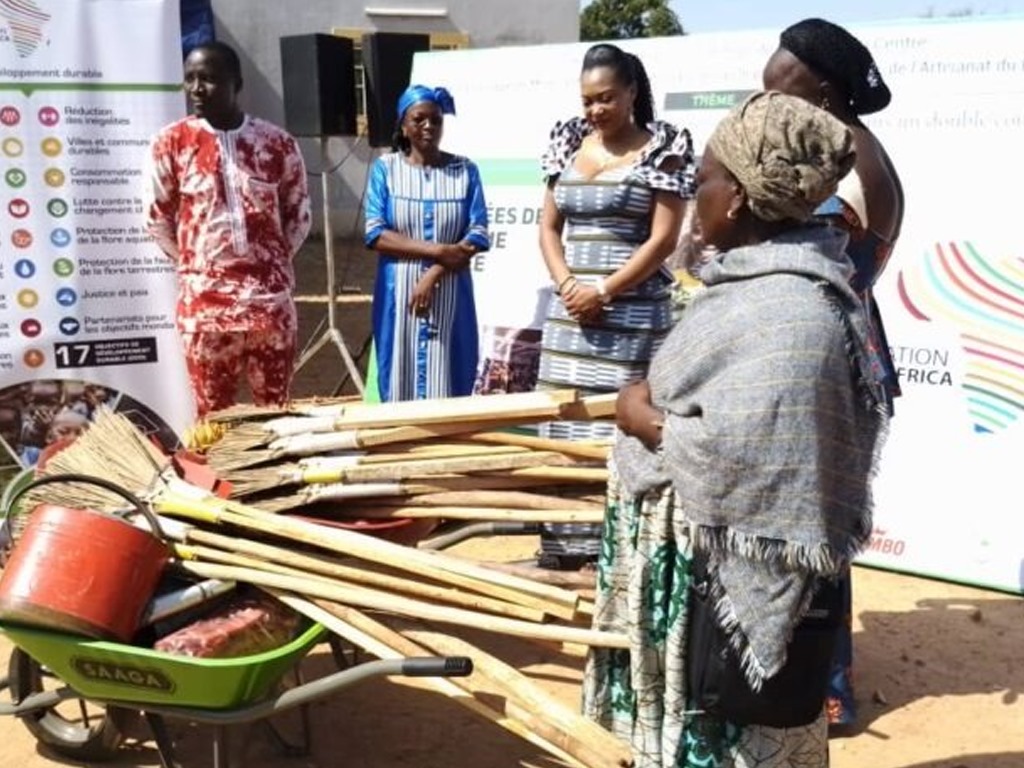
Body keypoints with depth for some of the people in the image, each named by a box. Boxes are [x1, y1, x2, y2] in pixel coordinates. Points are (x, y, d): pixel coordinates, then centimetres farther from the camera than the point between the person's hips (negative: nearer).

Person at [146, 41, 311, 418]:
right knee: (213, 414, 9)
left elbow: (299, 215, 9)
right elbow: (158, 219, 6)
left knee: (276, 410, 11)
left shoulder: (278, 143, -1)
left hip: (270, 299, 1)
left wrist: (269, 262, 8)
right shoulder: (172, 143, -2)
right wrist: (194, 263, 10)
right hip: (204, 302, 0)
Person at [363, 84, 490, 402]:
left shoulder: (465, 170, 4)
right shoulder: (385, 168, 2)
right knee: (401, 385, 3)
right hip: (399, 294, 0)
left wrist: (434, 275, -14)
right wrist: (437, 250, -14)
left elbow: (478, 236, -3)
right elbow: (375, 234, -6)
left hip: (450, 295, 0)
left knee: (448, 388, 1)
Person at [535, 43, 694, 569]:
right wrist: (566, 284, -4)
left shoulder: (662, 148, -3)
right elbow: (549, 227, 12)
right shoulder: (570, 144, 12)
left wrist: (604, 291, -13)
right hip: (569, 311, 5)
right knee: (563, 431, 8)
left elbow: (663, 239, -8)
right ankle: (562, 548, 19)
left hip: (634, 314, -5)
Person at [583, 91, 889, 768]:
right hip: (697, 562, 10)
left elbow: (740, 459, -32)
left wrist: (642, 420, -17)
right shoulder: (764, 277, 5)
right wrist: (656, 396, 0)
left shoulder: (786, 313, -27)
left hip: (723, 586, -9)